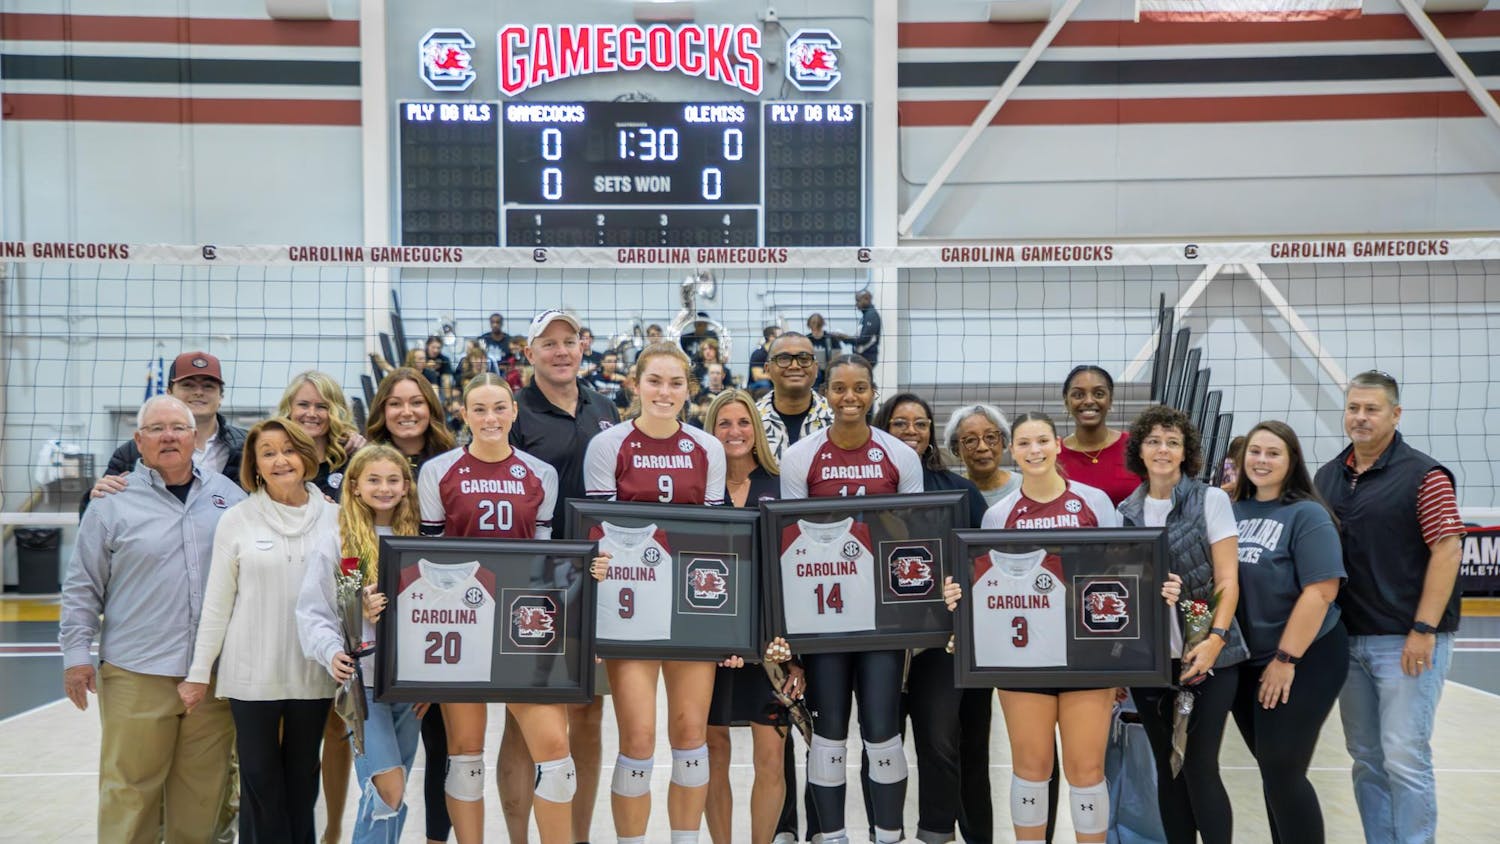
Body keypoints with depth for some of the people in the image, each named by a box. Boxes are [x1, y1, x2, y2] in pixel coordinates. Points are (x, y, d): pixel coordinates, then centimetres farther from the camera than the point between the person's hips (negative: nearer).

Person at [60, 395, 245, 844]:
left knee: (204, 790, 7)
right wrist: (76, 653, 0)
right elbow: (83, 587, 4)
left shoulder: (227, 495, 9)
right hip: (137, 675, -2)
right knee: (130, 791, 0)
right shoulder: (114, 502, 1)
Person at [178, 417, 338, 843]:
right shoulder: (237, 520, -1)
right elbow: (217, 602, 1)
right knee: (260, 780, 4)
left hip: (313, 673, 1)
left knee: (302, 779, 12)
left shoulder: (334, 518, 2)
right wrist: (199, 672, 0)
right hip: (252, 673, -1)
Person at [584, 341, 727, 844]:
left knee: (691, 734, 6)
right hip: (632, 605, -3)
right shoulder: (607, 447, -2)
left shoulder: (708, 449, 7)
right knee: (638, 740, -4)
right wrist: (601, 615, -11)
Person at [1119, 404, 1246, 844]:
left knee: (1199, 767, -7)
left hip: (1205, 656, -4)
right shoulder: (1127, 511, 9)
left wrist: (1215, 639, -17)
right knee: (1167, 768, 9)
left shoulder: (1210, 500, -1)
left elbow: (1227, 580, -5)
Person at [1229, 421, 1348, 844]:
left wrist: (1286, 659, -17)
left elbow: (1321, 590, -17)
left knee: (1283, 773, -3)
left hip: (1303, 662, -5)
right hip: (1246, 663, 5)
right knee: (1272, 772, 15)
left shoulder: (1307, 515, -10)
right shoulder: (1232, 512, 5)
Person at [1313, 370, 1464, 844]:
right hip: (1348, 640, 6)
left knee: (1405, 758, -5)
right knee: (1366, 759, 12)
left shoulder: (1424, 476, -7)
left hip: (1408, 641, -6)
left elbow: (1447, 551, -12)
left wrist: (1424, 630, -16)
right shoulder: (1327, 477, 10)